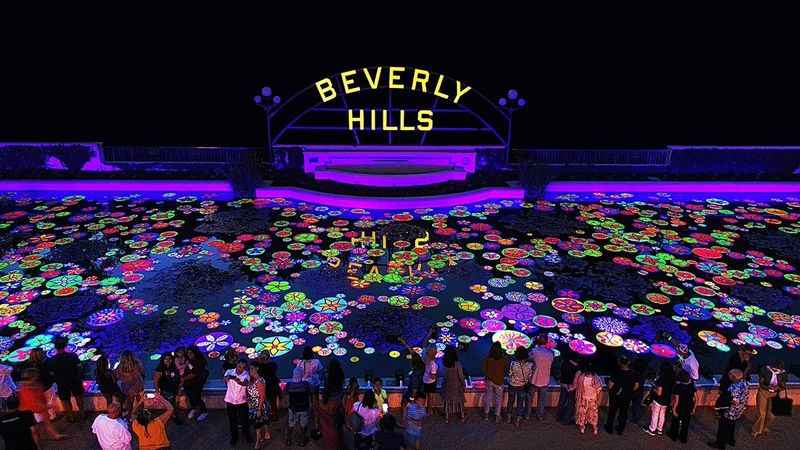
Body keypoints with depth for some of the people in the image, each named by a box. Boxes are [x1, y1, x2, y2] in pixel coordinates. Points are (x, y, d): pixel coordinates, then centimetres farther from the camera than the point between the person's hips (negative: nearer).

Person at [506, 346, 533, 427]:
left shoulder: (513, 363, -26)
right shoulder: (530, 365, -22)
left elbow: (509, 374, -12)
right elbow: (530, 377, -9)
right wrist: (527, 383, 10)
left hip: (512, 385, 0)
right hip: (523, 387, 0)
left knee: (511, 401, 22)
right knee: (520, 403, 17)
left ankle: (509, 418, 36)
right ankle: (517, 421, 28)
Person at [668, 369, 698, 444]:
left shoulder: (678, 386, -23)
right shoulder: (692, 385, -10)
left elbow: (676, 400, -23)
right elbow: (696, 399, -4)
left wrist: (674, 410, -13)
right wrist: (694, 408, 8)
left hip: (679, 409, -3)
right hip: (688, 410, 3)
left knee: (675, 423, 20)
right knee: (685, 424, 22)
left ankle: (674, 436, 36)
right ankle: (684, 438, 35)